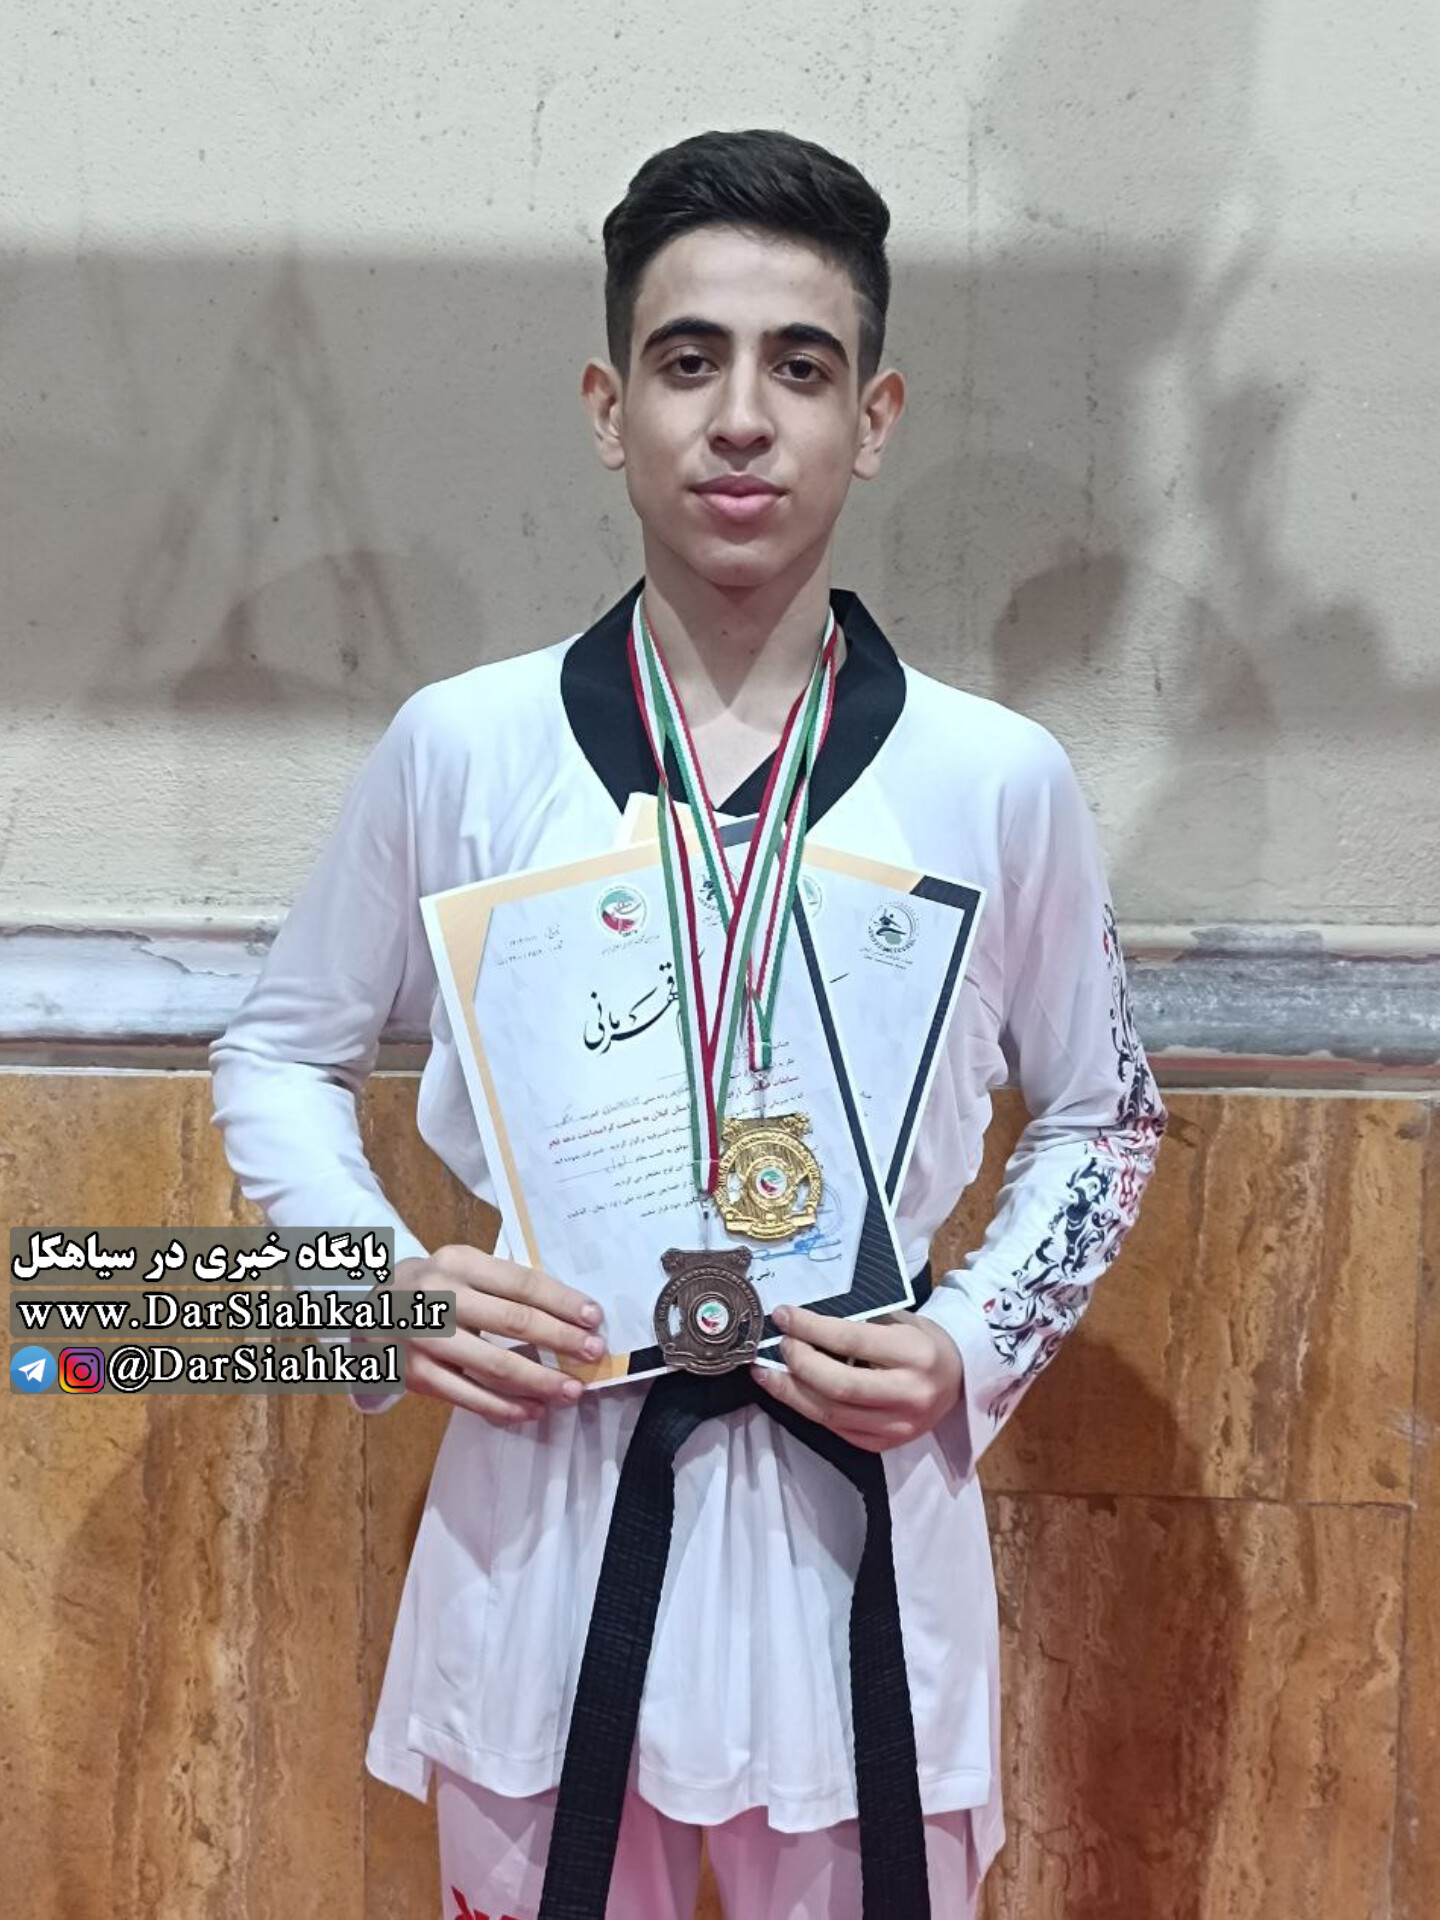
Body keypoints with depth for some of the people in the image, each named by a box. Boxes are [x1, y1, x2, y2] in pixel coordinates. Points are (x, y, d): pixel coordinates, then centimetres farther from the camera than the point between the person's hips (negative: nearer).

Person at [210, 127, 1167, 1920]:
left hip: (862, 1500, 0)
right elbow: (277, 1054, 6)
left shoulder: (999, 780, -6)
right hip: (543, 1495, 0)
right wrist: (386, 1282, -10)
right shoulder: (460, 748, -6)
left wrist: (976, 1347, -7)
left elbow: (1101, 1116, 8)